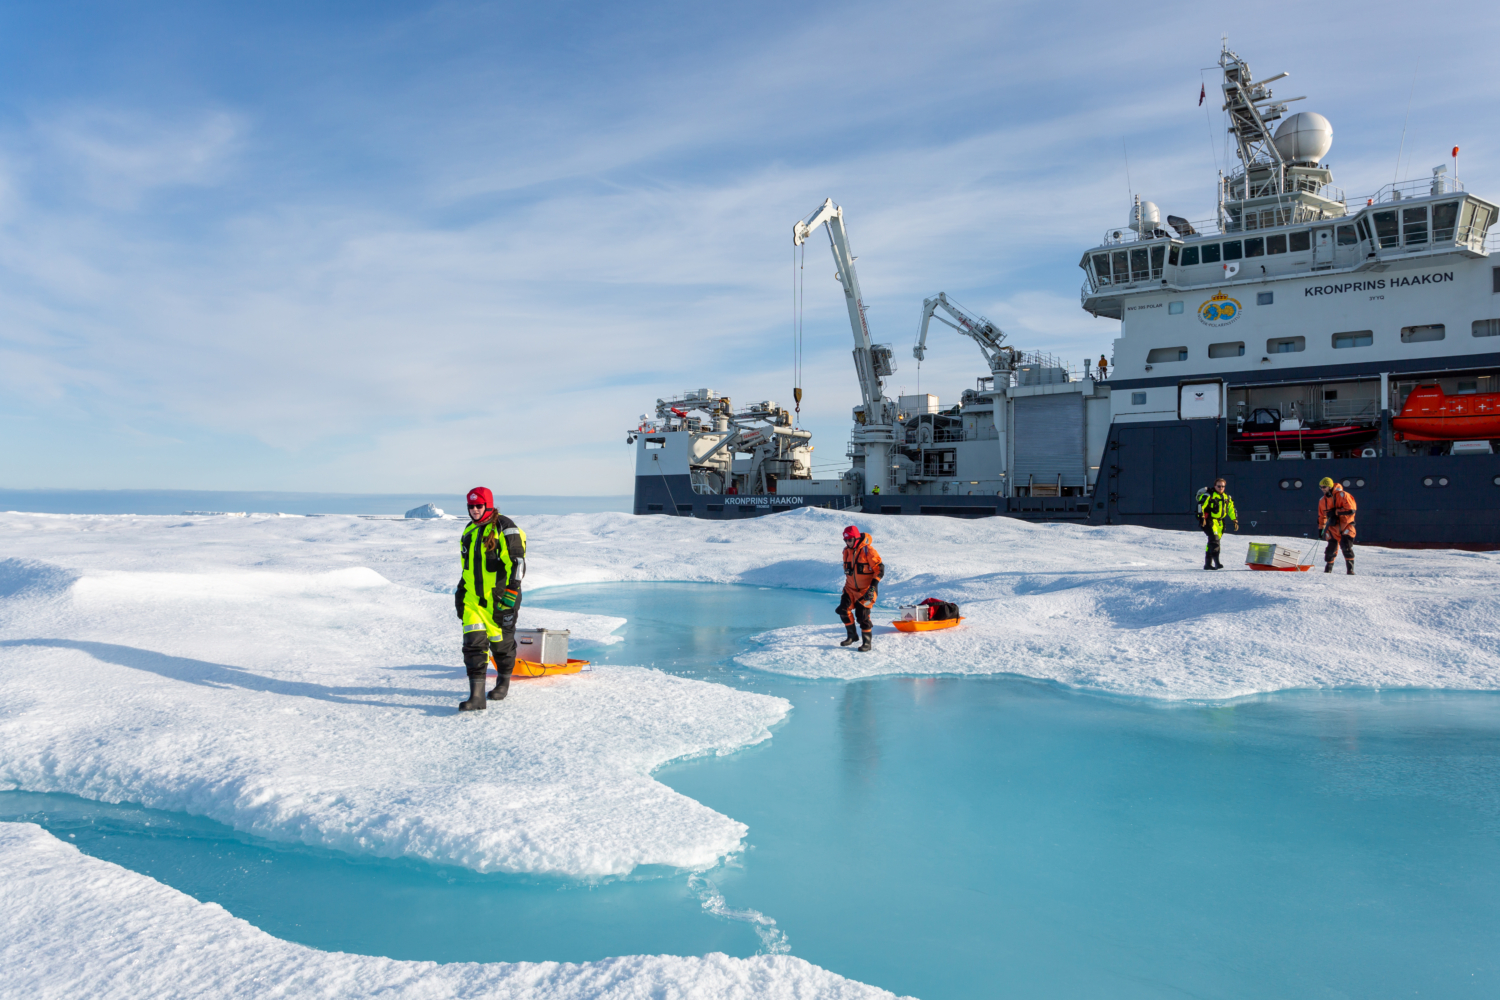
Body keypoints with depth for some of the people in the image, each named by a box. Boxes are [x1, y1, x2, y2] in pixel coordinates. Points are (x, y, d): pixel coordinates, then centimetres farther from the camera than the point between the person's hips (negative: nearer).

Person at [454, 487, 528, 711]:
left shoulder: (504, 528, -10)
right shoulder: (469, 531, 14)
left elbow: (517, 562, -14)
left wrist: (511, 592, -20)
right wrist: (461, 591, 22)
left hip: (498, 600, -6)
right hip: (473, 599, 6)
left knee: (501, 642, 9)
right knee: (473, 644, -7)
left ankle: (504, 682, 34)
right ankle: (477, 696, -10)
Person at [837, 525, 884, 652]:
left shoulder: (868, 550, -16)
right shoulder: (847, 551, 6)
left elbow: (880, 568, -15)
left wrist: (873, 585, -21)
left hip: (866, 589, -6)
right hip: (851, 588, 6)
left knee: (862, 615, -8)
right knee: (843, 610, -6)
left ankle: (867, 642, 7)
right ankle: (852, 635, 13)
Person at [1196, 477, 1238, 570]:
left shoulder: (1227, 497, 14)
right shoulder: (1209, 495, -8)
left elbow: (1231, 509, 23)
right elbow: (1200, 505, -16)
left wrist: (1235, 520, 18)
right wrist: (1202, 517, -23)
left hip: (1219, 522, 7)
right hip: (1210, 520, -7)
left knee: (1214, 541, 9)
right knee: (1214, 539, -21)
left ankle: (1208, 563, 15)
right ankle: (1216, 562, -29)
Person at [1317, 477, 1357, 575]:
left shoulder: (1342, 495, -12)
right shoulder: (1323, 500, 6)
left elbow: (1351, 509, -20)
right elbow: (1321, 516, 19)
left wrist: (1336, 512, -21)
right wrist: (1321, 528, 18)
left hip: (1346, 525, -4)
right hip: (1333, 527, 4)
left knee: (1346, 547, -16)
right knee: (1331, 548, 0)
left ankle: (1350, 569, -9)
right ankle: (1328, 568, 18)